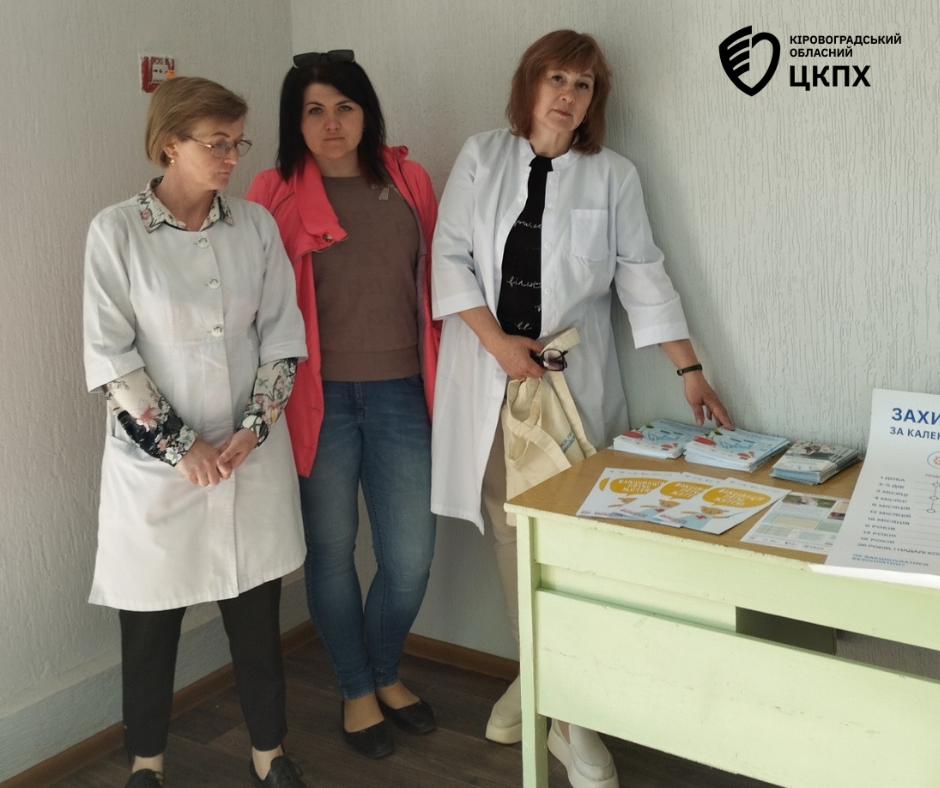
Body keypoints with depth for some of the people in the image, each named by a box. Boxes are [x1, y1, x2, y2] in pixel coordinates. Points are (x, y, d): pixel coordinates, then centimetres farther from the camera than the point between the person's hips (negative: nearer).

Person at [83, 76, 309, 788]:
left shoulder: (256, 225, 2)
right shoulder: (117, 232, -7)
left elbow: (283, 333, 4)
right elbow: (109, 354, -8)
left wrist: (254, 429, -6)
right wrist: (179, 446, -11)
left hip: (253, 458, 3)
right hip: (156, 462, -2)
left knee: (258, 609, 9)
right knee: (152, 617, 10)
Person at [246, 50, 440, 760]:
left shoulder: (408, 183, 7)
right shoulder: (276, 193, -2)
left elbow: (433, 280, 13)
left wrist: (442, 379, 11)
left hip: (400, 395, 2)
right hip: (320, 399, -2)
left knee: (411, 557, 5)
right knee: (332, 551, 10)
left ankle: (386, 673, 34)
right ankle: (356, 691, 32)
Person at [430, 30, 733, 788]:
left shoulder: (614, 176, 4)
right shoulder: (481, 157, 5)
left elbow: (643, 274, 2)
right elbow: (451, 255, 2)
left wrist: (690, 370, -3)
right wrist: (495, 340, -10)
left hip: (573, 376, -1)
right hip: (490, 371, 1)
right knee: (510, 527, 6)